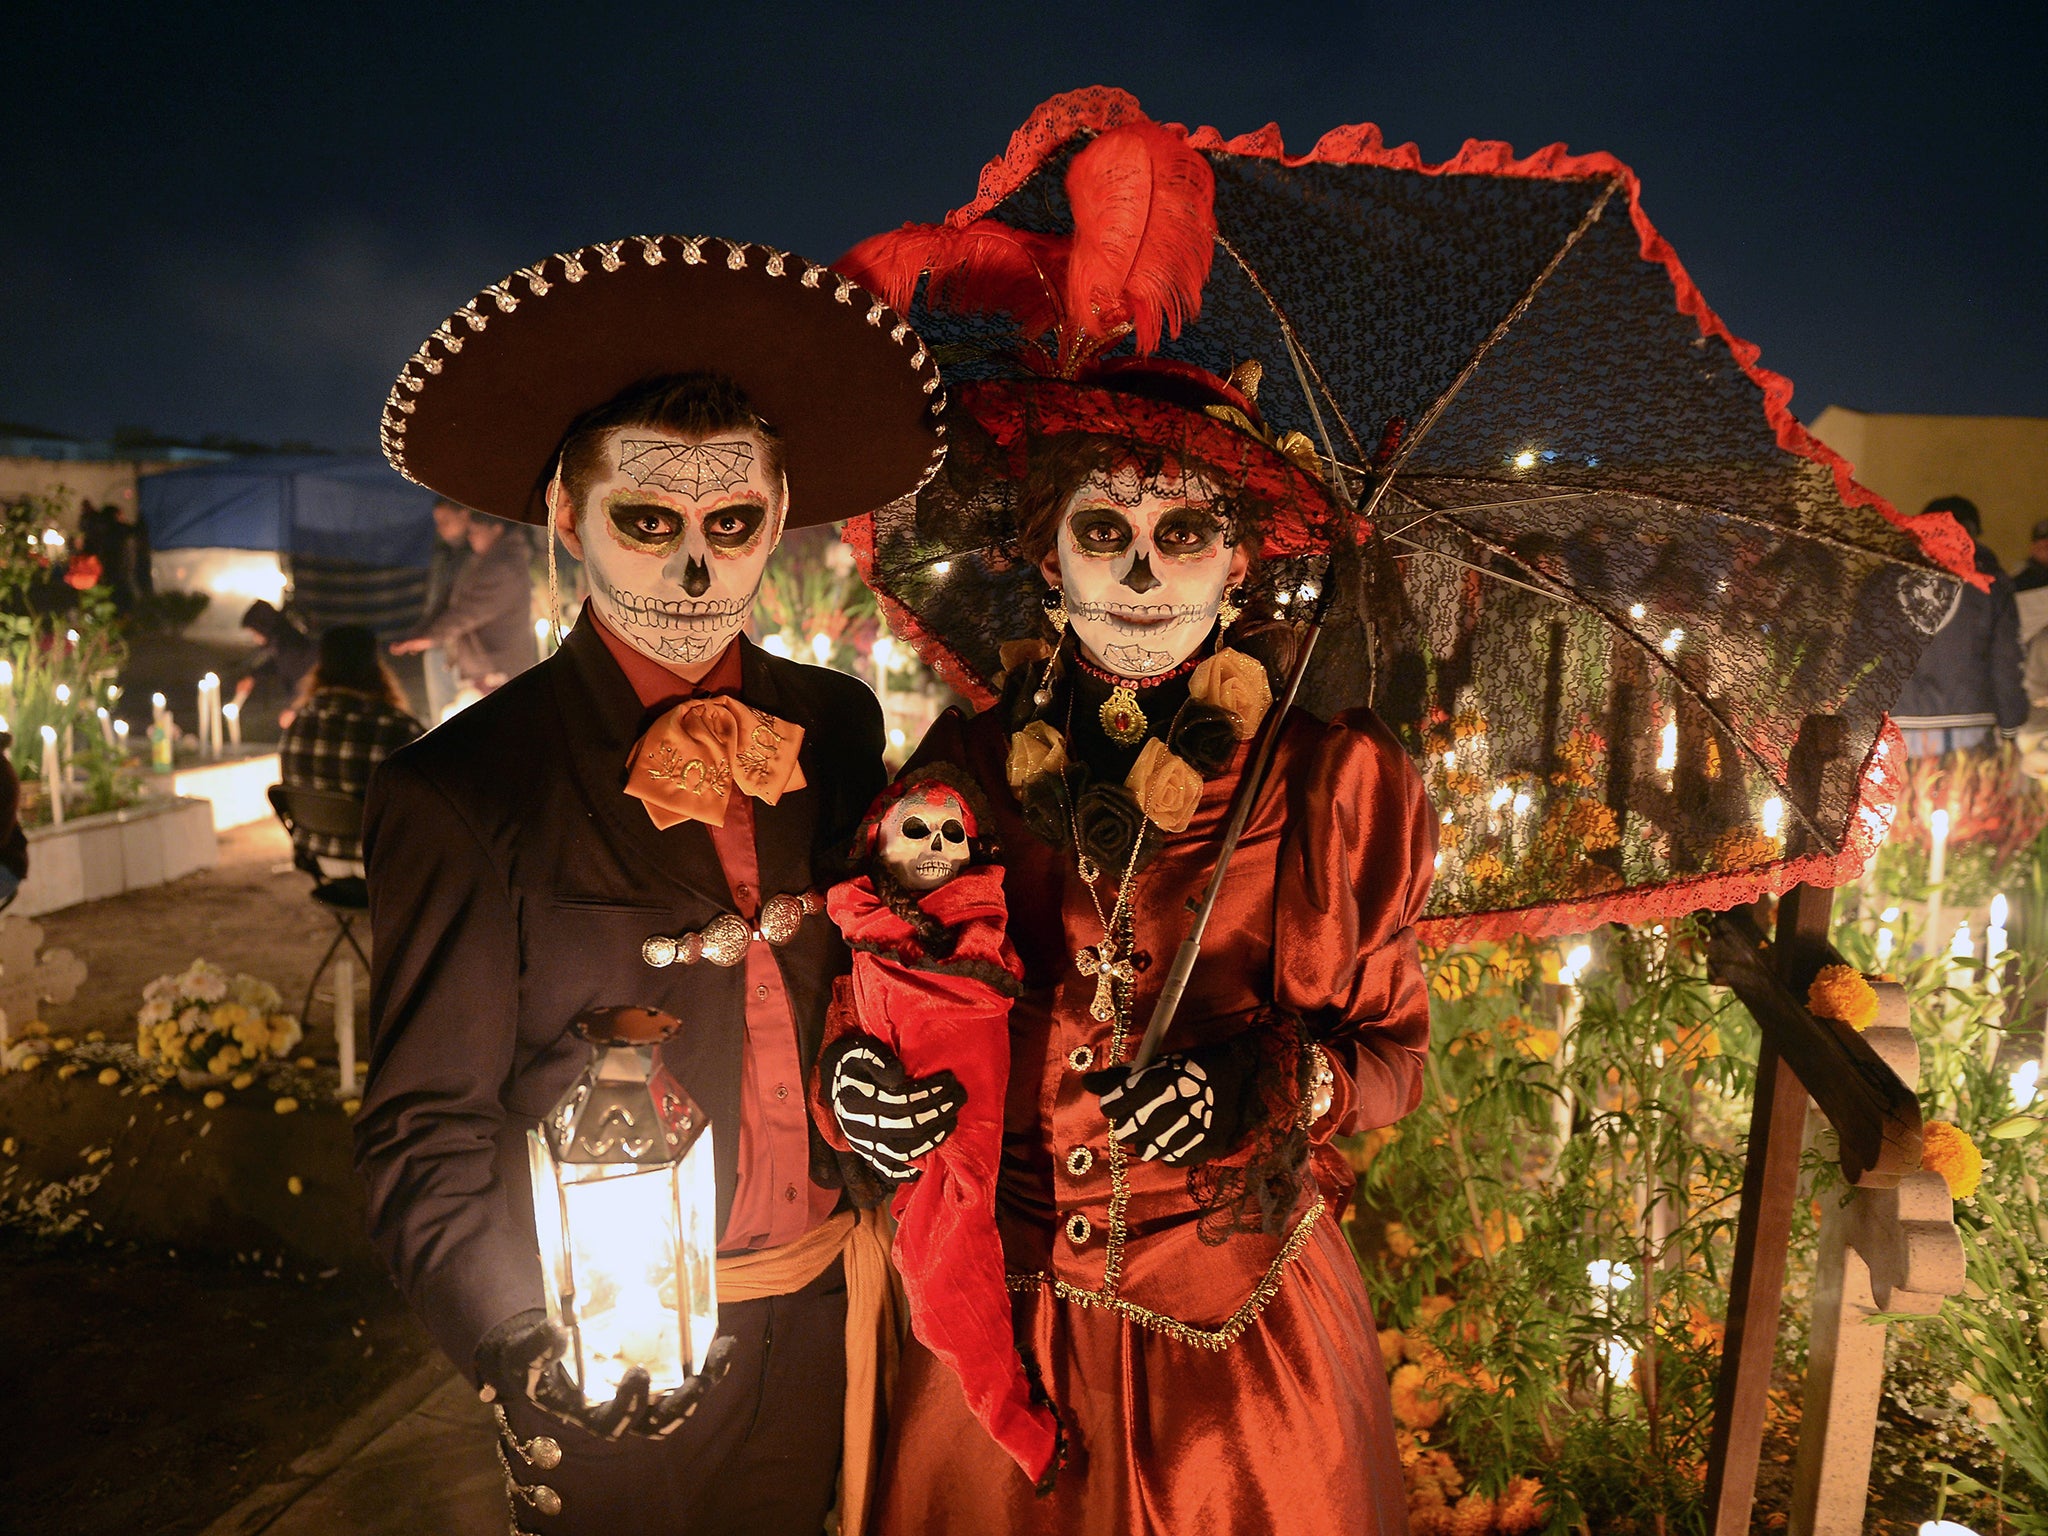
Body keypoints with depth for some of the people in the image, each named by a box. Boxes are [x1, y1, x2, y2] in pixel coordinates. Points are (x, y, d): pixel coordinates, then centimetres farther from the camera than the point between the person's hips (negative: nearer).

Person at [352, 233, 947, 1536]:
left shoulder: (837, 727, -3)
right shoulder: (463, 789, -13)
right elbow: (426, 1128, -11)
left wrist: (895, 1086, -12)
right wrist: (522, 1344, -25)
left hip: (828, 1318, 4)